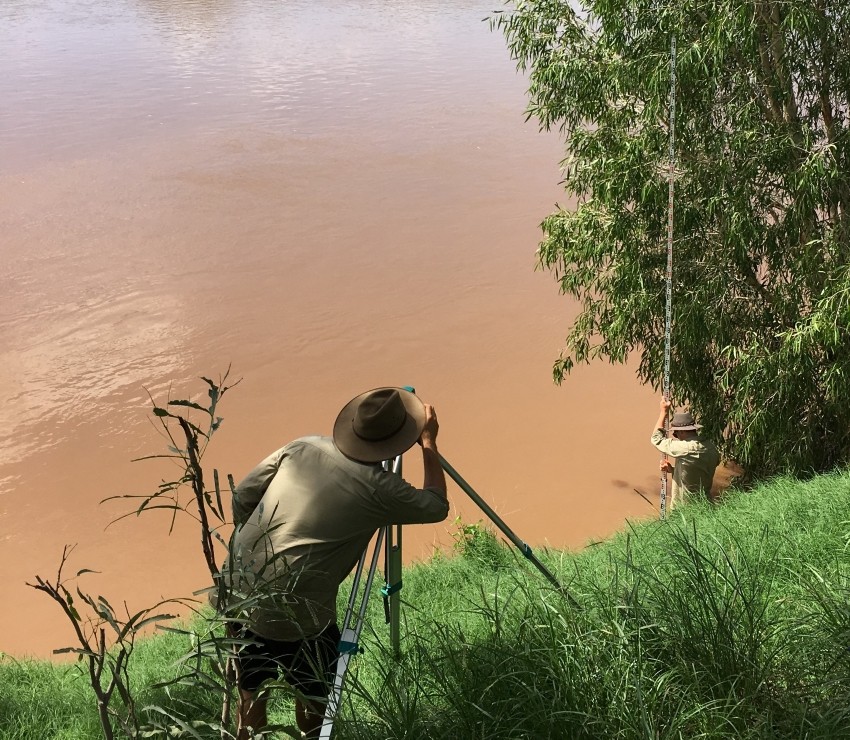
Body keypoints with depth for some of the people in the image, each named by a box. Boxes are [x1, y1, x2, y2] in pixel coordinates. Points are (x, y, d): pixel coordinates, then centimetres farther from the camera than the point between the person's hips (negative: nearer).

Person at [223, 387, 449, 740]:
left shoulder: (302, 447, 1)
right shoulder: (379, 490, -13)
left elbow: (242, 497, 8)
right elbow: (437, 506, 5)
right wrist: (429, 442, 14)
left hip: (236, 595, 6)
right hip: (294, 617, -6)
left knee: (249, 691, 27)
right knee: (314, 697, 22)